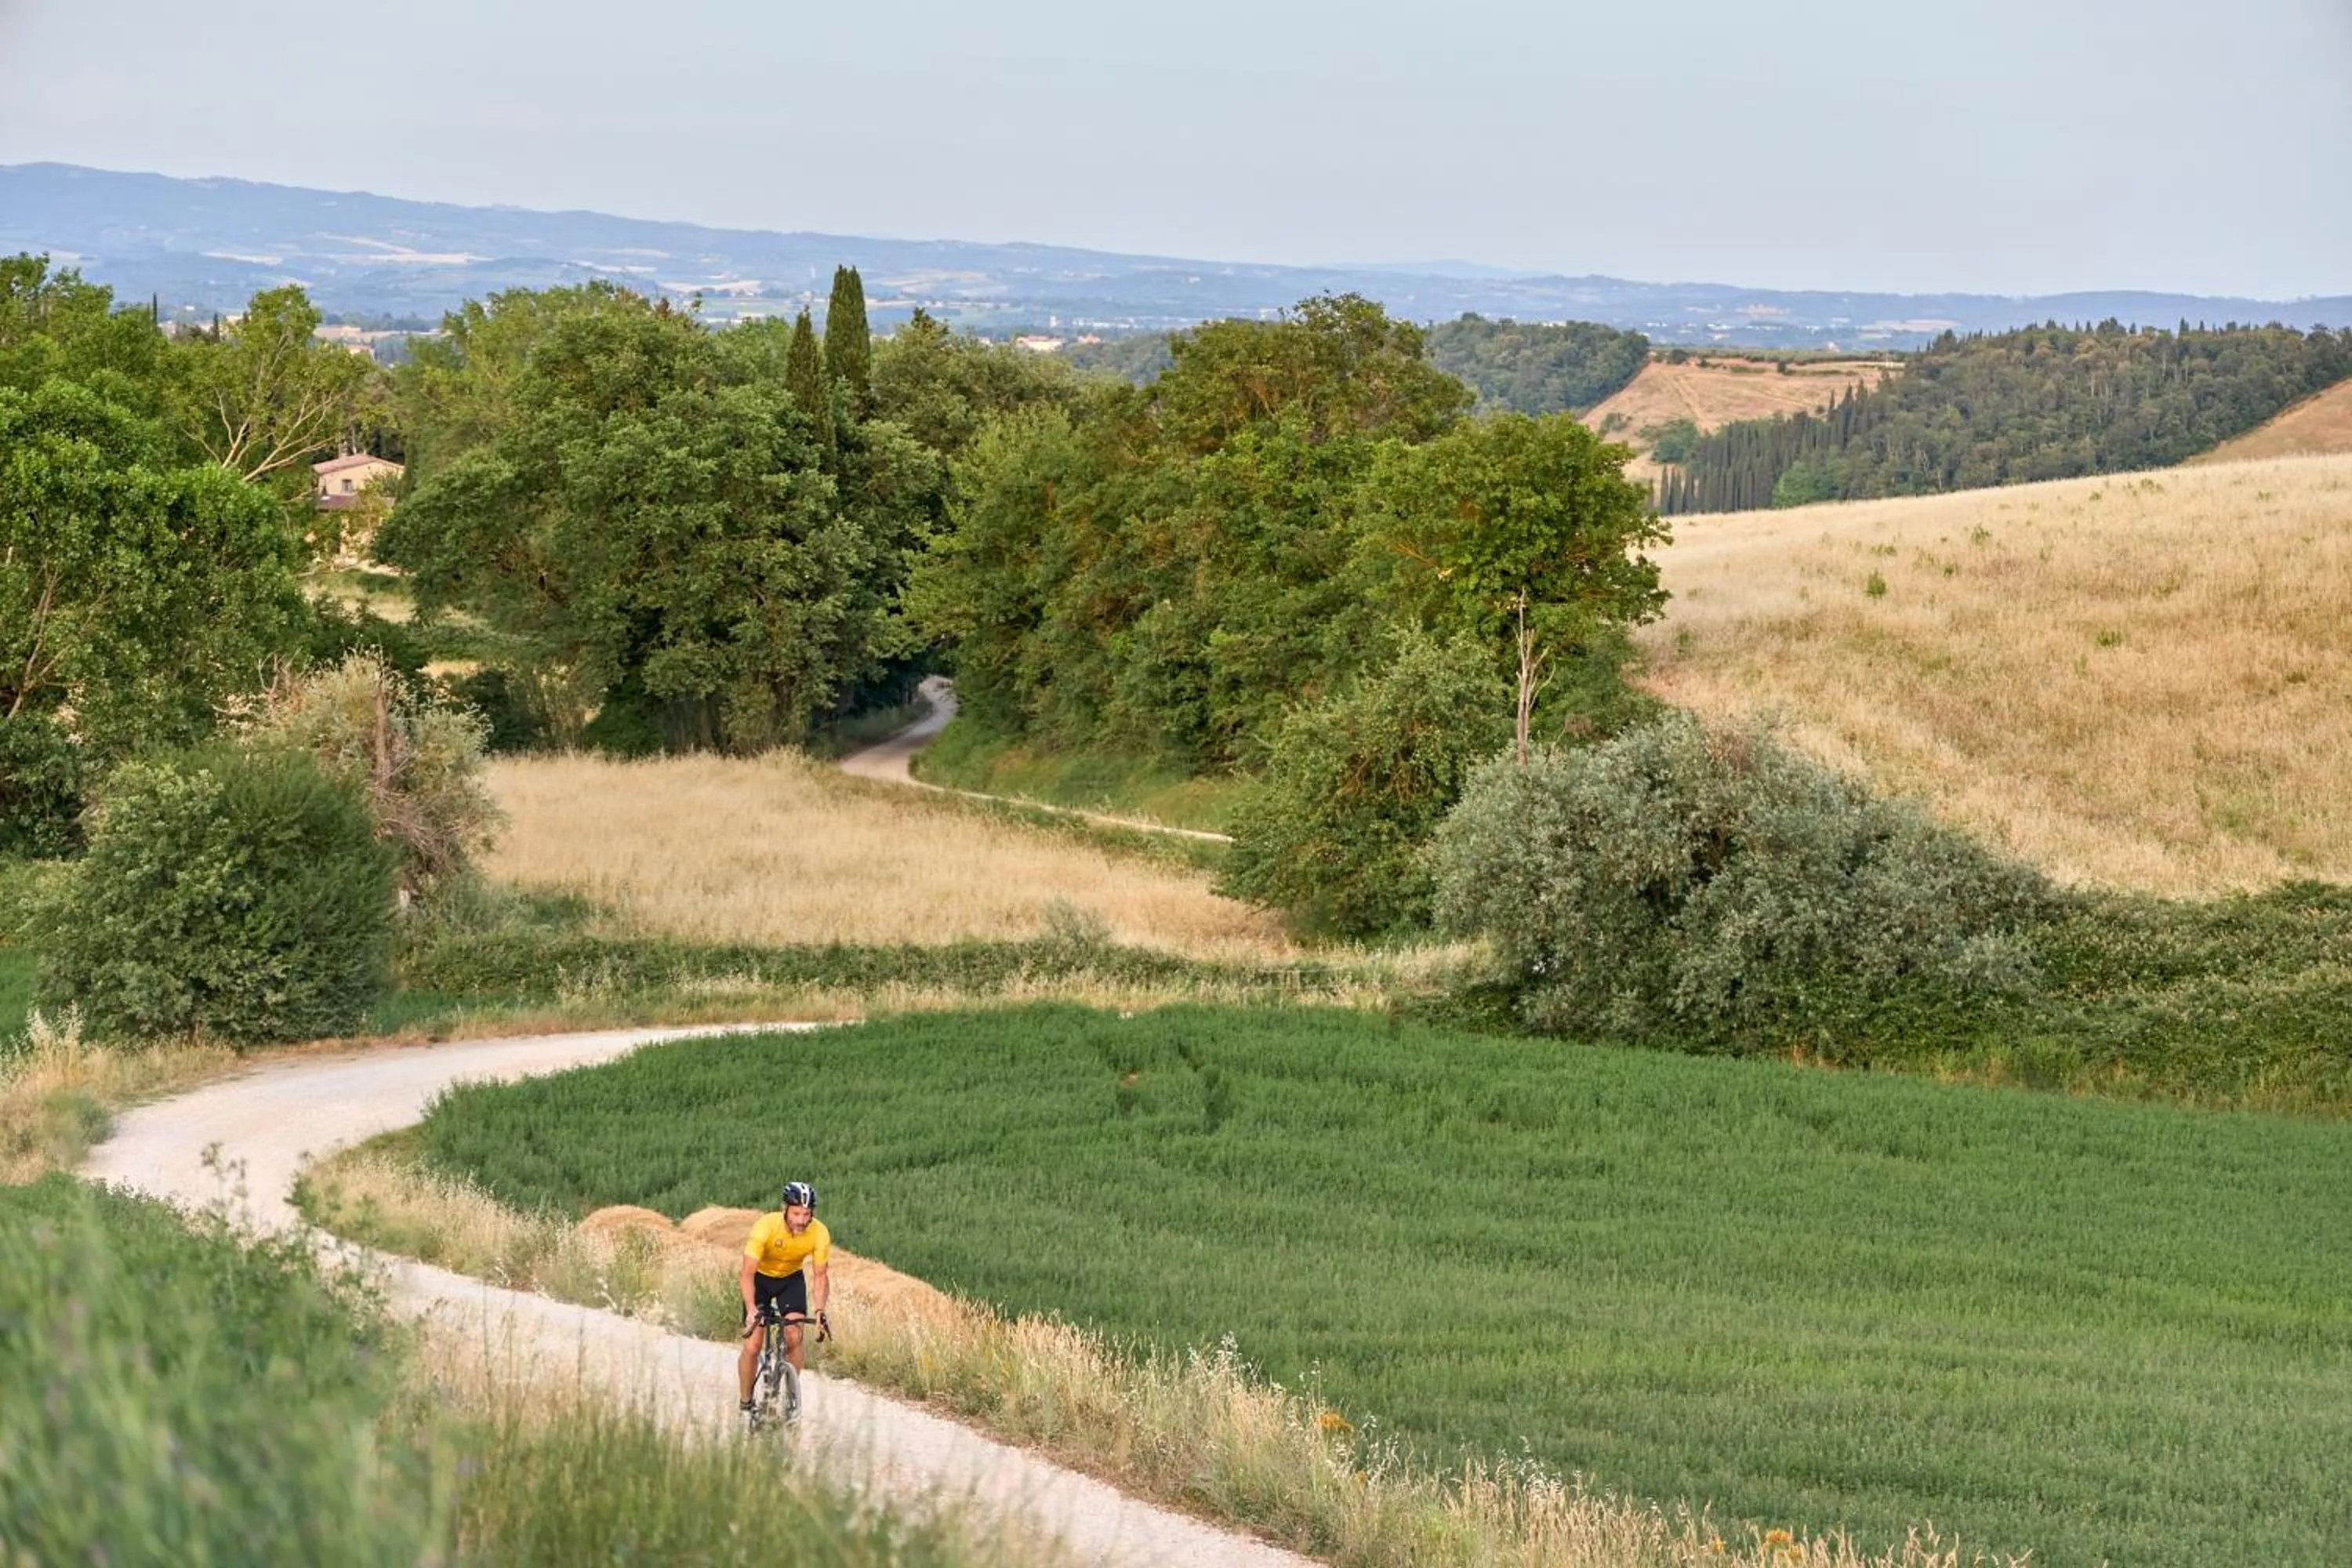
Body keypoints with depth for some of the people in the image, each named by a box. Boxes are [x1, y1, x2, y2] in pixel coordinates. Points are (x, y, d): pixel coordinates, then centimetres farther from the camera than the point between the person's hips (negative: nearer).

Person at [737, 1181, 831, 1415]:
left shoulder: (819, 1233, -26)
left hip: (791, 1279, 2)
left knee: (794, 1338, -18)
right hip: (761, 1278, -2)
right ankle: (746, 1404, 9)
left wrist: (820, 1311, -35)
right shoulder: (766, 1226, -34)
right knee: (752, 1347, -9)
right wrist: (751, 1310, -47)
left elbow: (820, 1276, -20)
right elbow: (748, 1273, -34)